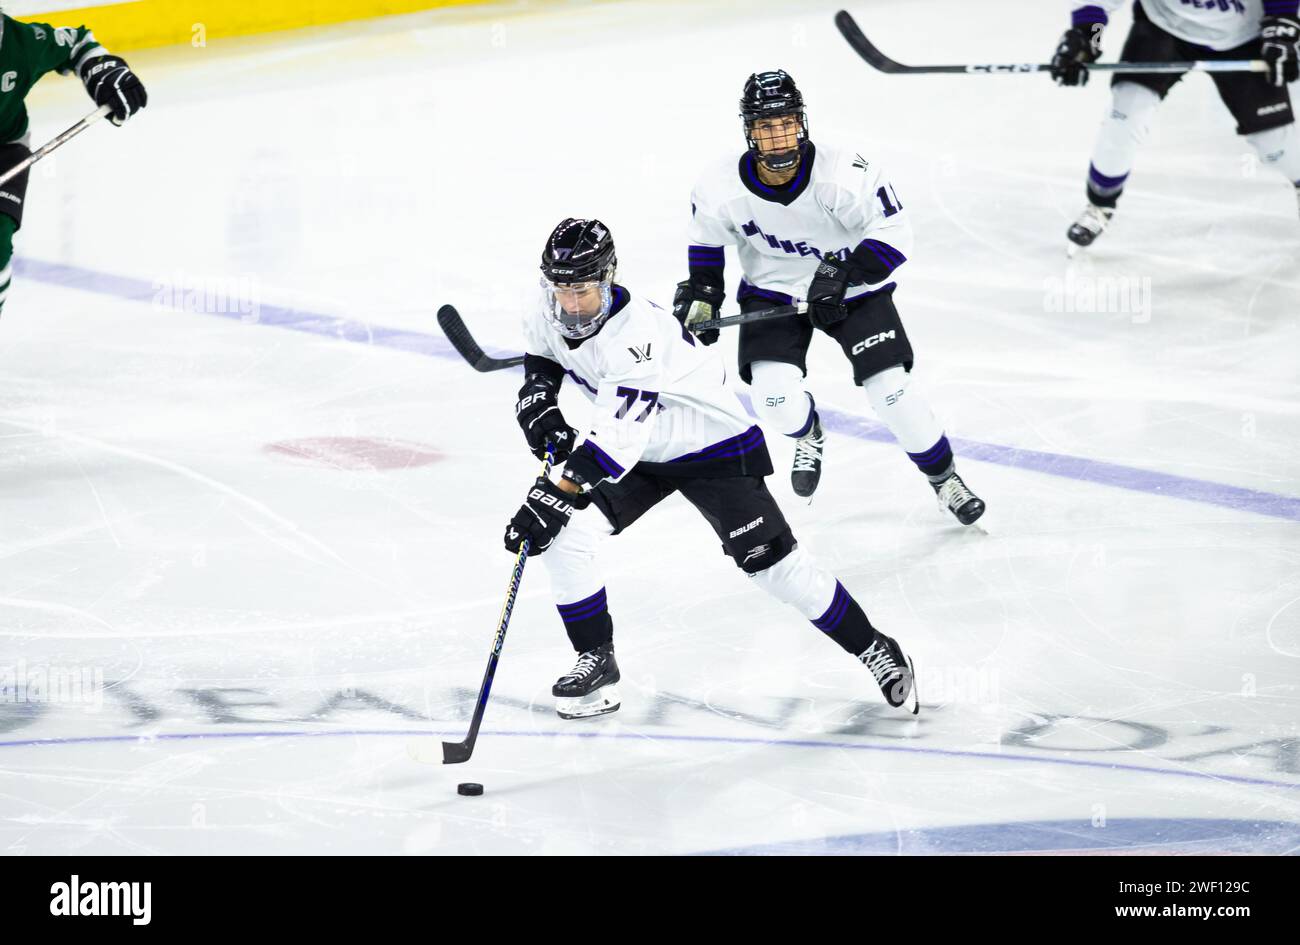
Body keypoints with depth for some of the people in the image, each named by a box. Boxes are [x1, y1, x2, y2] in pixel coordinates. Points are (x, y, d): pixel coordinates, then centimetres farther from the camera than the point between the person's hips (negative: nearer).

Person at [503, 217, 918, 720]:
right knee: (565, 536, -13)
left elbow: (618, 434, -44)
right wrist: (543, 418, -18)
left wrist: (555, 496, -50)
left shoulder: (638, 331, -37)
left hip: (712, 446, -7)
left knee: (772, 561, -9)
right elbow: (538, 377, 6)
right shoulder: (548, 320, -13)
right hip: (640, 452, 7)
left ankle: (871, 647, 9)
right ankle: (597, 659, 3)